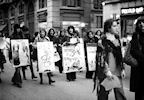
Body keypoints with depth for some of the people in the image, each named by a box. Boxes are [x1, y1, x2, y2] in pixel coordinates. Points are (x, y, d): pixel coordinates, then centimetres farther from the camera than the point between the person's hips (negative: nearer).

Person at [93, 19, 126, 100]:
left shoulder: (117, 39, 11)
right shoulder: (103, 41, -10)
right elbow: (101, 57, -13)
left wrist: (122, 69, 11)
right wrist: (107, 71, -16)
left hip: (117, 71, 6)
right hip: (106, 73, -6)